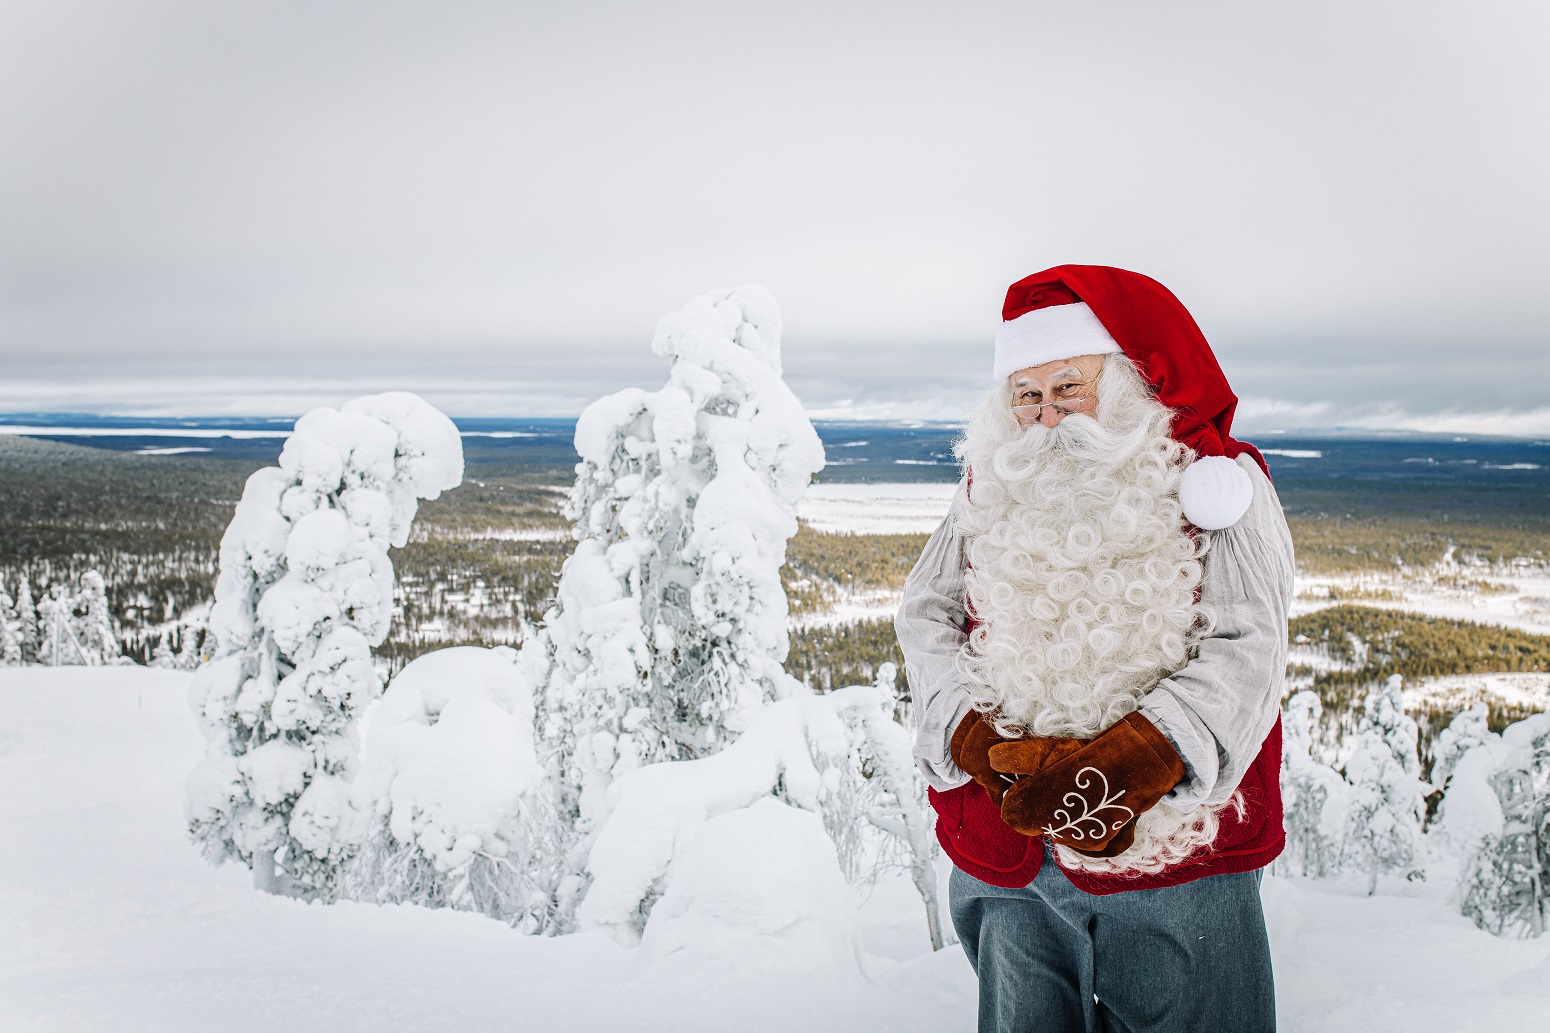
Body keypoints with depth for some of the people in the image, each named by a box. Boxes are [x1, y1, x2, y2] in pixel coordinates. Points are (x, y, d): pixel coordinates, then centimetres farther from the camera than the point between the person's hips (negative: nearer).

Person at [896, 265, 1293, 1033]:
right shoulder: (991, 492, 8)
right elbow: (926, 619, 2)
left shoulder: (1218, 487, -2)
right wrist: (981, 747, -17)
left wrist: (1120, 764, -25)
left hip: (1175, 860, -2)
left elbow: (1244, 650, -11)